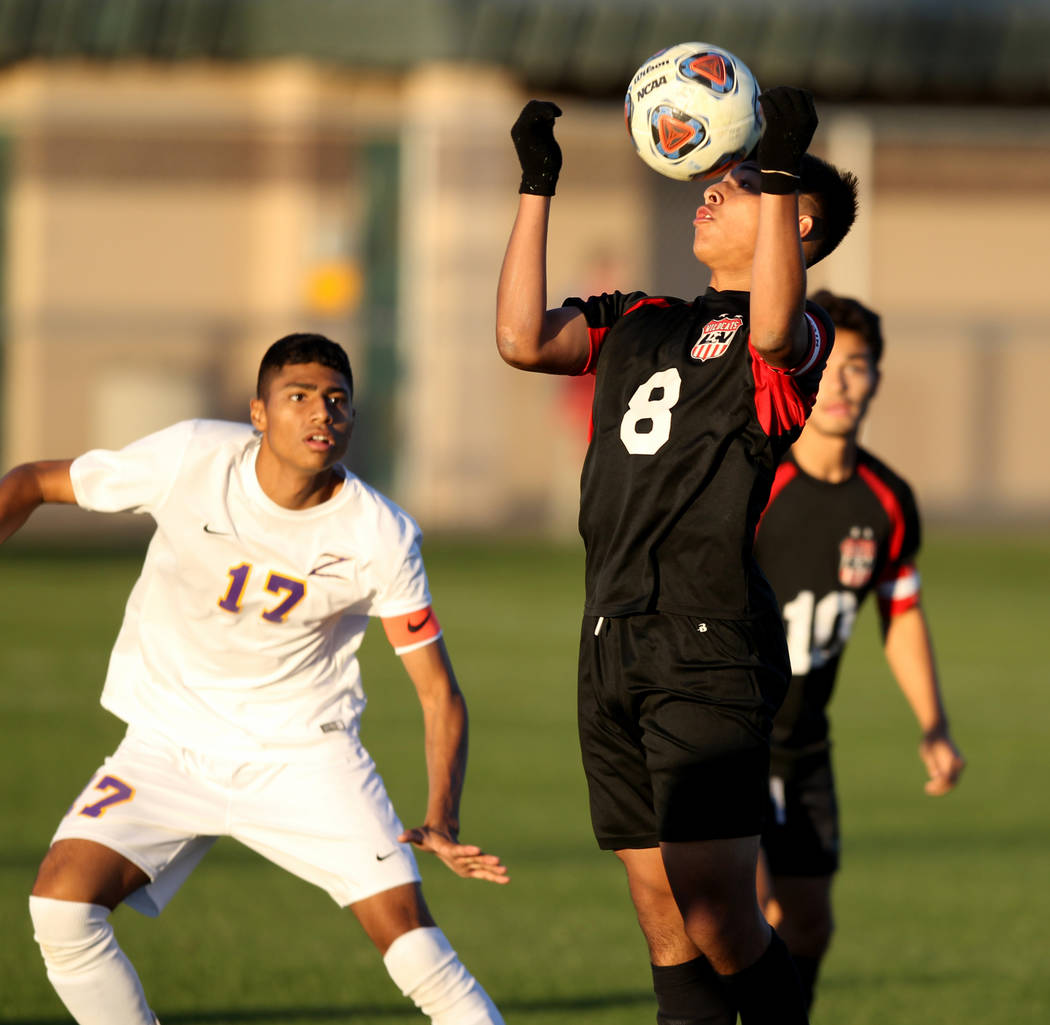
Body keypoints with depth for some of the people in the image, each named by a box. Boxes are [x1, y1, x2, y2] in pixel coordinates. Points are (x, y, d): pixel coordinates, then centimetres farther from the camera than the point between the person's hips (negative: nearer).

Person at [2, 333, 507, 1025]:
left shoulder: (383, 538, -16)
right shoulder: (192, 460, -16)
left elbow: (439, 692, -10)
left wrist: (442, 821, -25)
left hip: (304, 747, -1)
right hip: (170, 742, 1)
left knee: (405, 926, -18)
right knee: (62, 902, -19)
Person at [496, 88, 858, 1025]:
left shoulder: (797, 340, 0)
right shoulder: (643, 323, 22)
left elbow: (772, 330, -24)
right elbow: (522, 339, 13)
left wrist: (779, 175, -27)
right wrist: (537, 188, 13)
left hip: (711, 652, -7)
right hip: (614, 653, 7)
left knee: (717, 918, -15)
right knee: (664, 920, 6)